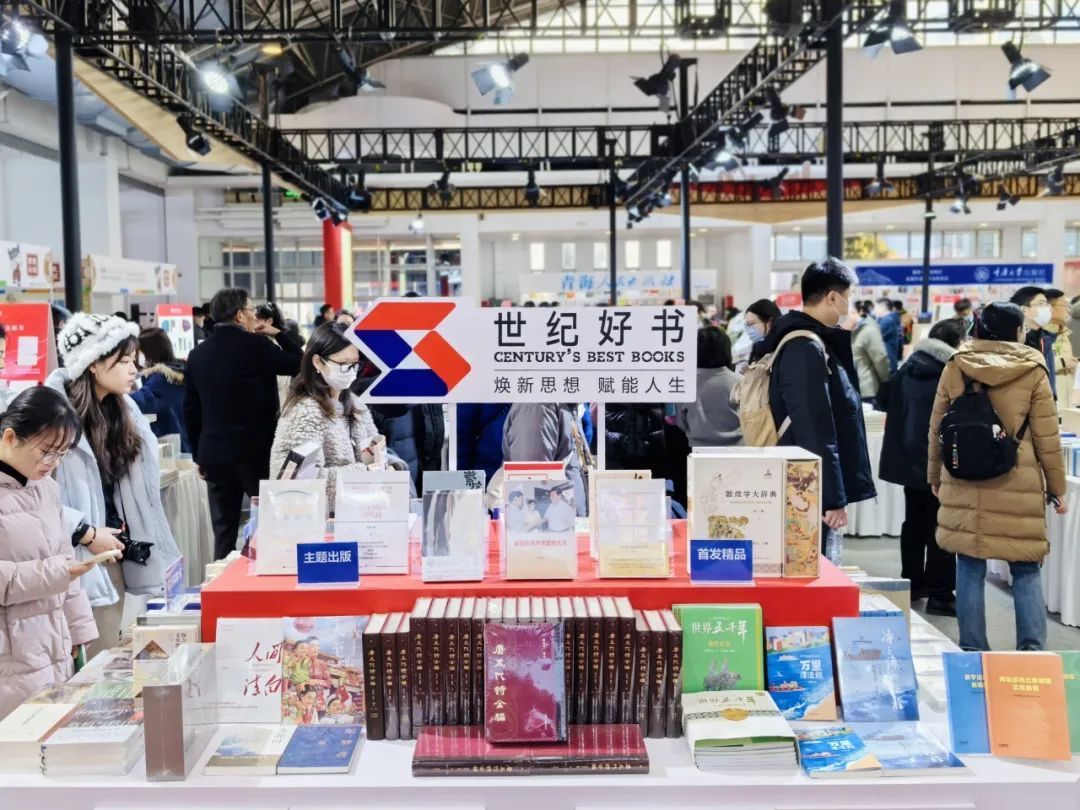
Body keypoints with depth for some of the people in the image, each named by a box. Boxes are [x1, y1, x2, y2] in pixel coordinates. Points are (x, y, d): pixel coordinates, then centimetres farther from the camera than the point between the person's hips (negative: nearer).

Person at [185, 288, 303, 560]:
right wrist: (279, 334, 6)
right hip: (256, 451, -5)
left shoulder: (197, 354, 7)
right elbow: (299, 364, -5)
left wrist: (199, 455, 16)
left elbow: (190, 410, 9)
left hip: (213, 453, 5)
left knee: (224, 533, 9)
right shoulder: (255, 345, -10)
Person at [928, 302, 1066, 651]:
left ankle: (972, 650, 13)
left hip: (965, 486, 2)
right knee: (1026, 571, 10)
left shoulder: (955, 367, 3)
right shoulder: (1032, 371, -3)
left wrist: (935, 476, 19)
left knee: (970, 569, 8)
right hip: (1018, 488, -2)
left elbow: (936, 429, 8)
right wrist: (1057, 488, 10)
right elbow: (1047, 438, 0)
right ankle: (1032, 648, 8)